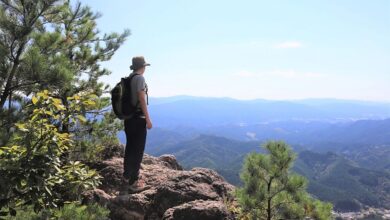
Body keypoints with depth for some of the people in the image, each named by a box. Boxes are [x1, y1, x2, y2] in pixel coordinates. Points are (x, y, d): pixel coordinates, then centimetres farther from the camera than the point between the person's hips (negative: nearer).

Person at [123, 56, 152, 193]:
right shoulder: (140, 78, -13)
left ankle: (127, 173, 36)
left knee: (130, 146, 20)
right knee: (138, 150, -5)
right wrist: (148, 119, -16)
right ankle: (133, 183, -3)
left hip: (128, 117, 9)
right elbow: (142, 99, -18)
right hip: (138, 118, -9)